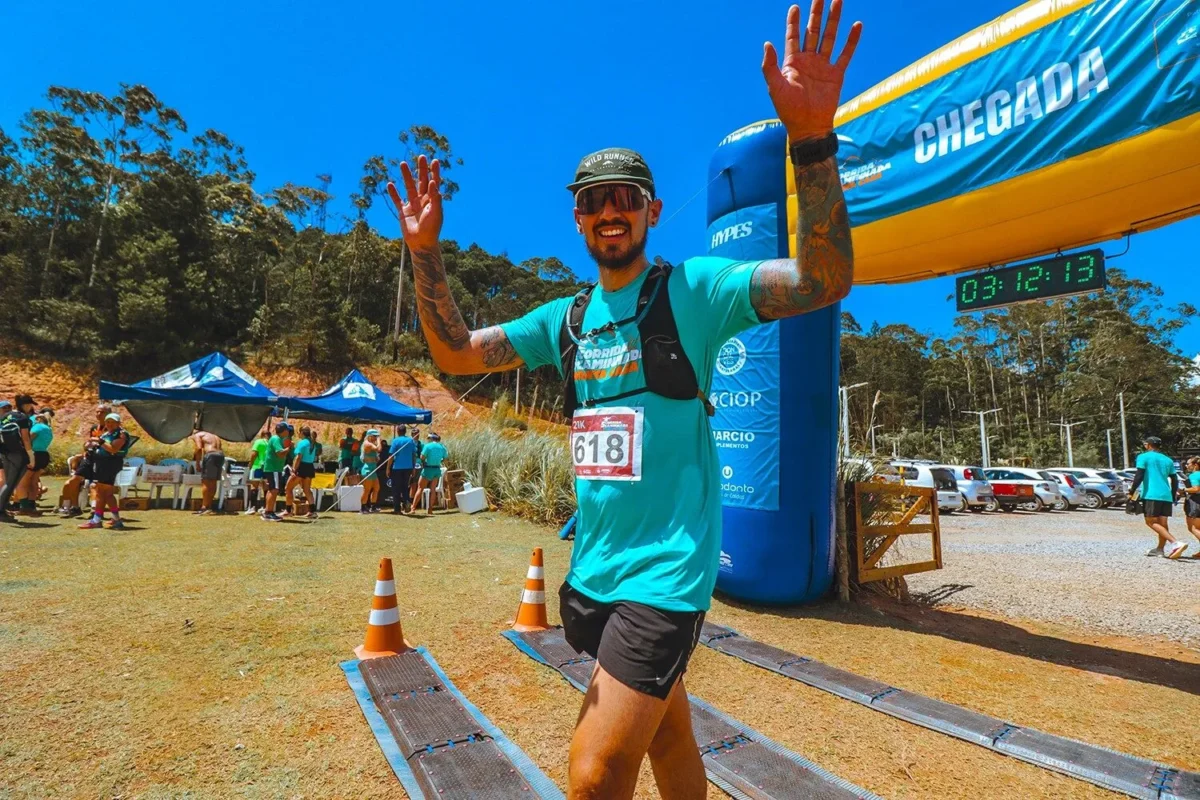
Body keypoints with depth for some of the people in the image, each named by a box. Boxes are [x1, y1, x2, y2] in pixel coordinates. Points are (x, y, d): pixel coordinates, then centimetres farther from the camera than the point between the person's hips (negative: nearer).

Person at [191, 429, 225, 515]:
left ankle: (204, 507, -6)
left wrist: (197, 463, -4)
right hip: (221, 455, 7)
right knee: (213, 482, 13)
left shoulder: (196, 435, 11)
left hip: (210, 454, -7)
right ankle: (209, 506, 17)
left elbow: (199, 448, -7)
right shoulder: (213, 436, 31)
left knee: (205, 481, -2)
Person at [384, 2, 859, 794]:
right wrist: (426, 250, 0)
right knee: (666, 736, 24)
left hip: (667, 568, -5)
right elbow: (457, 353, 10)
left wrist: (812, 137, -30)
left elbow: (825, 281, -18)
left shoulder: (691, 290, -7)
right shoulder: (566, 318, 8)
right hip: (595, 566, 6)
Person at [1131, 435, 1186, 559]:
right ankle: (1161, 549, 15)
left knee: (1151, 522, -6)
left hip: (1151, 495, -7)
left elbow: (1139, 476, -11)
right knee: (1162, 523, 11)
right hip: (1166, 496, 7)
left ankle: (1175, 543, -22)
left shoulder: (1143, 457, -2)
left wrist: (1132, 491, -4)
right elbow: (1174, 480, 19)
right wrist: (1173, 497, 26)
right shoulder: (1168, 460, 17)